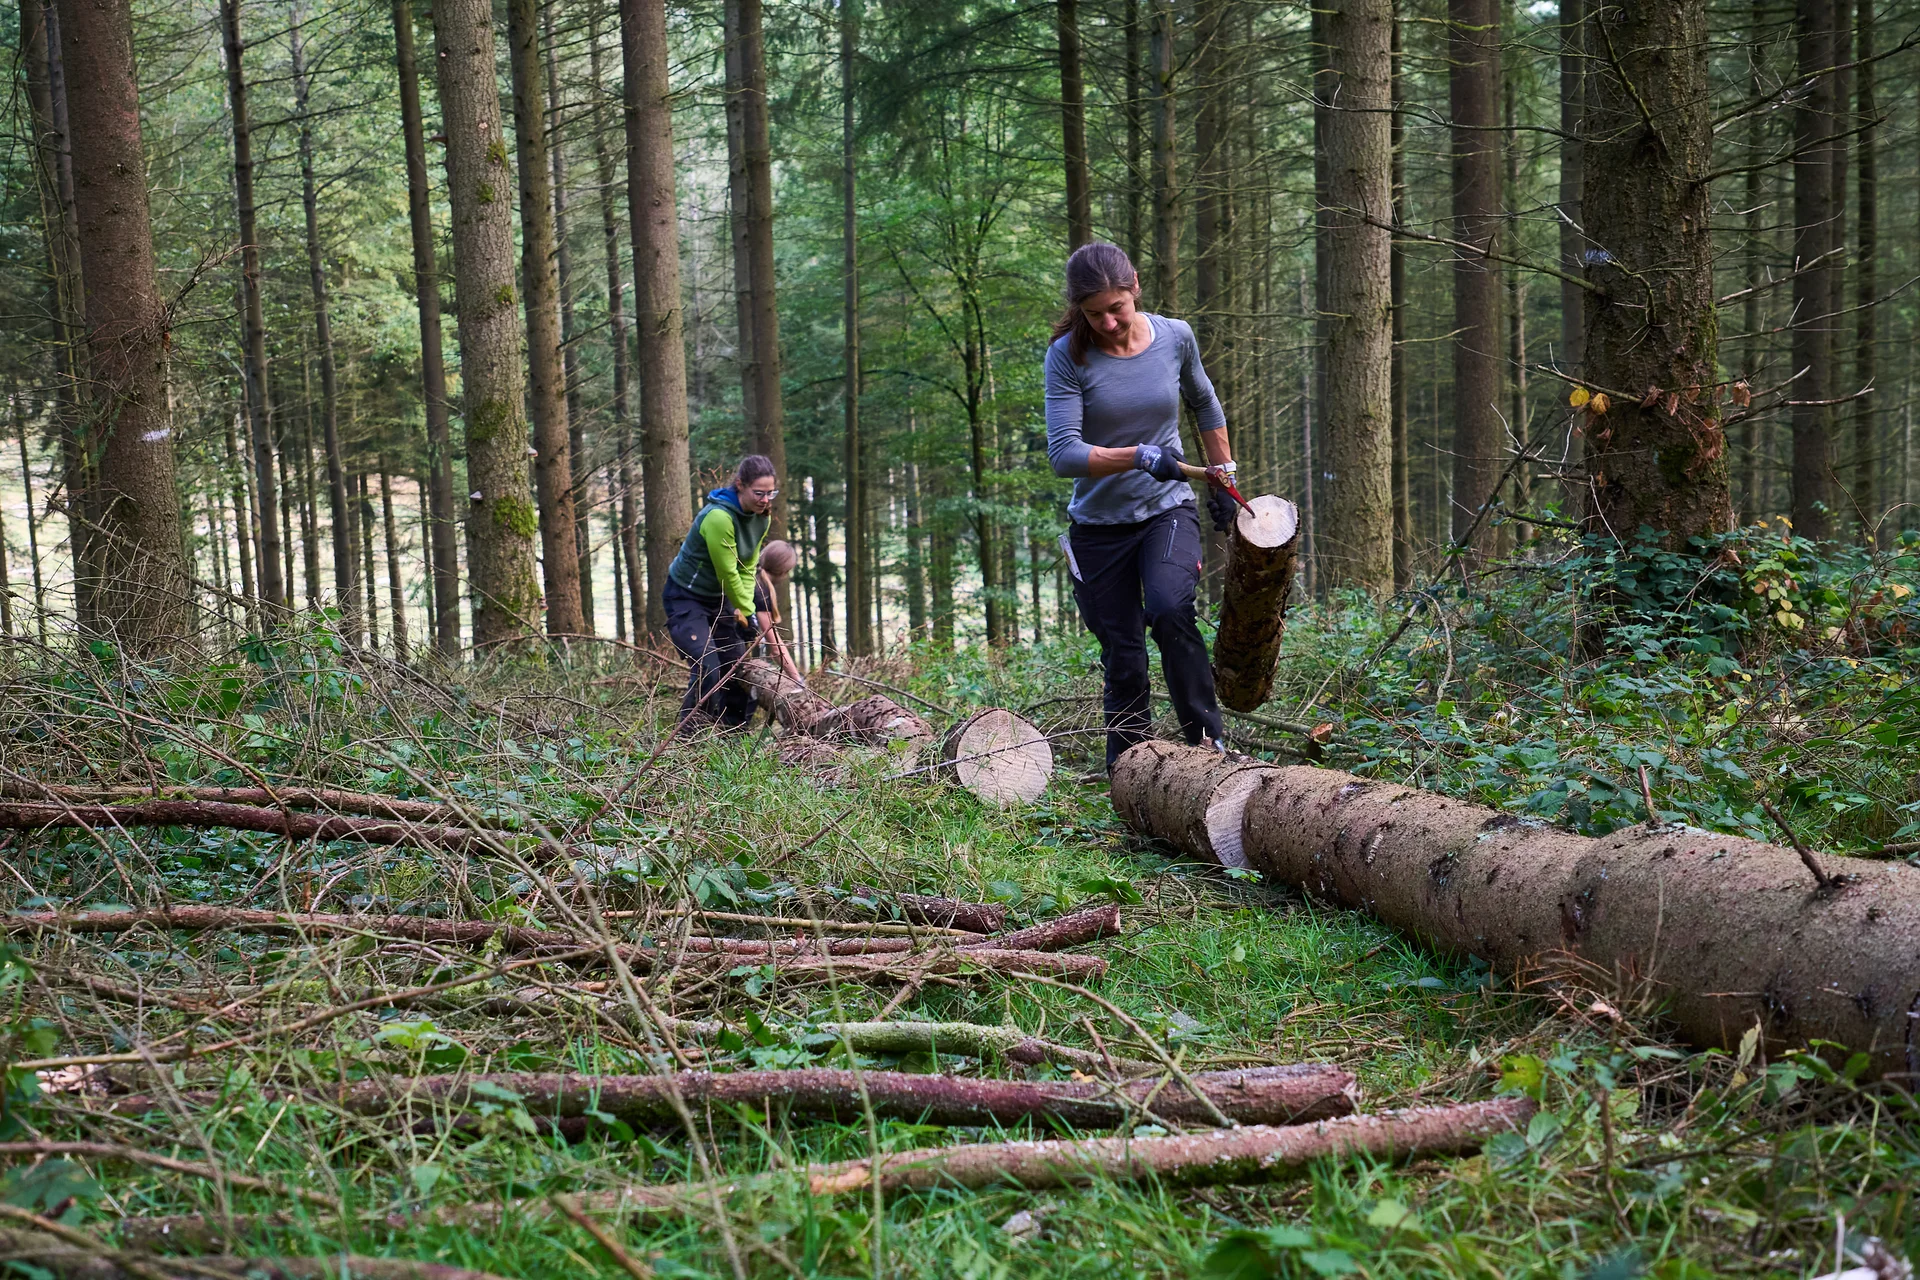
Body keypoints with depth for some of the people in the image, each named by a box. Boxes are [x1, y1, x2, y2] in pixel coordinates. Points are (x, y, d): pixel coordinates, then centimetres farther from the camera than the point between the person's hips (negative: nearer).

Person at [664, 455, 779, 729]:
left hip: (719, 598, 8)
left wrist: (745, 609, -13)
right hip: (686, 597, -8)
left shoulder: (761, 517, -4)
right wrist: (748, 614, -14)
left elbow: (747, 568, -1)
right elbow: (728, 574, -24)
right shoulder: (719, 517, -31)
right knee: (707, 668, -21)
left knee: (738, 666, 8)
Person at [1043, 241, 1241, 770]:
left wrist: (1223, 476, 20)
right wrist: (1139, 457, -34)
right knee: (1122, 660, 2)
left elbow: (1204, 403, 18)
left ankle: (1208, 739, -16)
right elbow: (1063, 453, -21)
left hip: (1168, 509, 0)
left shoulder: (1175, 337, -3)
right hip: (1099, 526, 0)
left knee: (1170, 610, -28)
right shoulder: (1068, 357, -12)